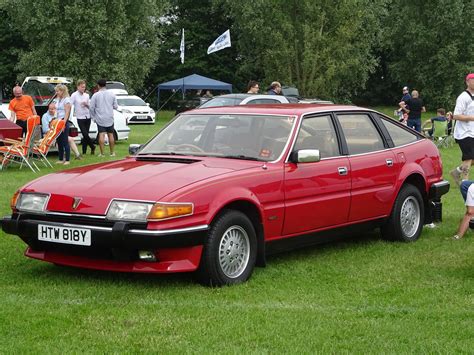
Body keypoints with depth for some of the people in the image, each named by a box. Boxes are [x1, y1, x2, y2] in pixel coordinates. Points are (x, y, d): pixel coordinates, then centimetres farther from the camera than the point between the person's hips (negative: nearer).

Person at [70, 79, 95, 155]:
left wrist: (86, 105, -5)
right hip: (80, 118, -4)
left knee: (85, 135, 5)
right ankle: (93, 147, 7)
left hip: (87, 117, 4)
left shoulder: (86, 95, 10)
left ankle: (84, 151, 11)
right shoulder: (74, 95, -5)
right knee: (85, 134, -12)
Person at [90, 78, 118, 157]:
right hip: (110, 118, 2)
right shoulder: (111, 94, 2)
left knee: (101, 135, -4)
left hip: (100, 119, -2)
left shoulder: (95, 95, -5)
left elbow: (91, 107, -4)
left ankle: (102, 153, -6)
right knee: (110, 135, 10)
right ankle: (112, 152, 15)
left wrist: (94, 117, 9)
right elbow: (115, 106, 6)